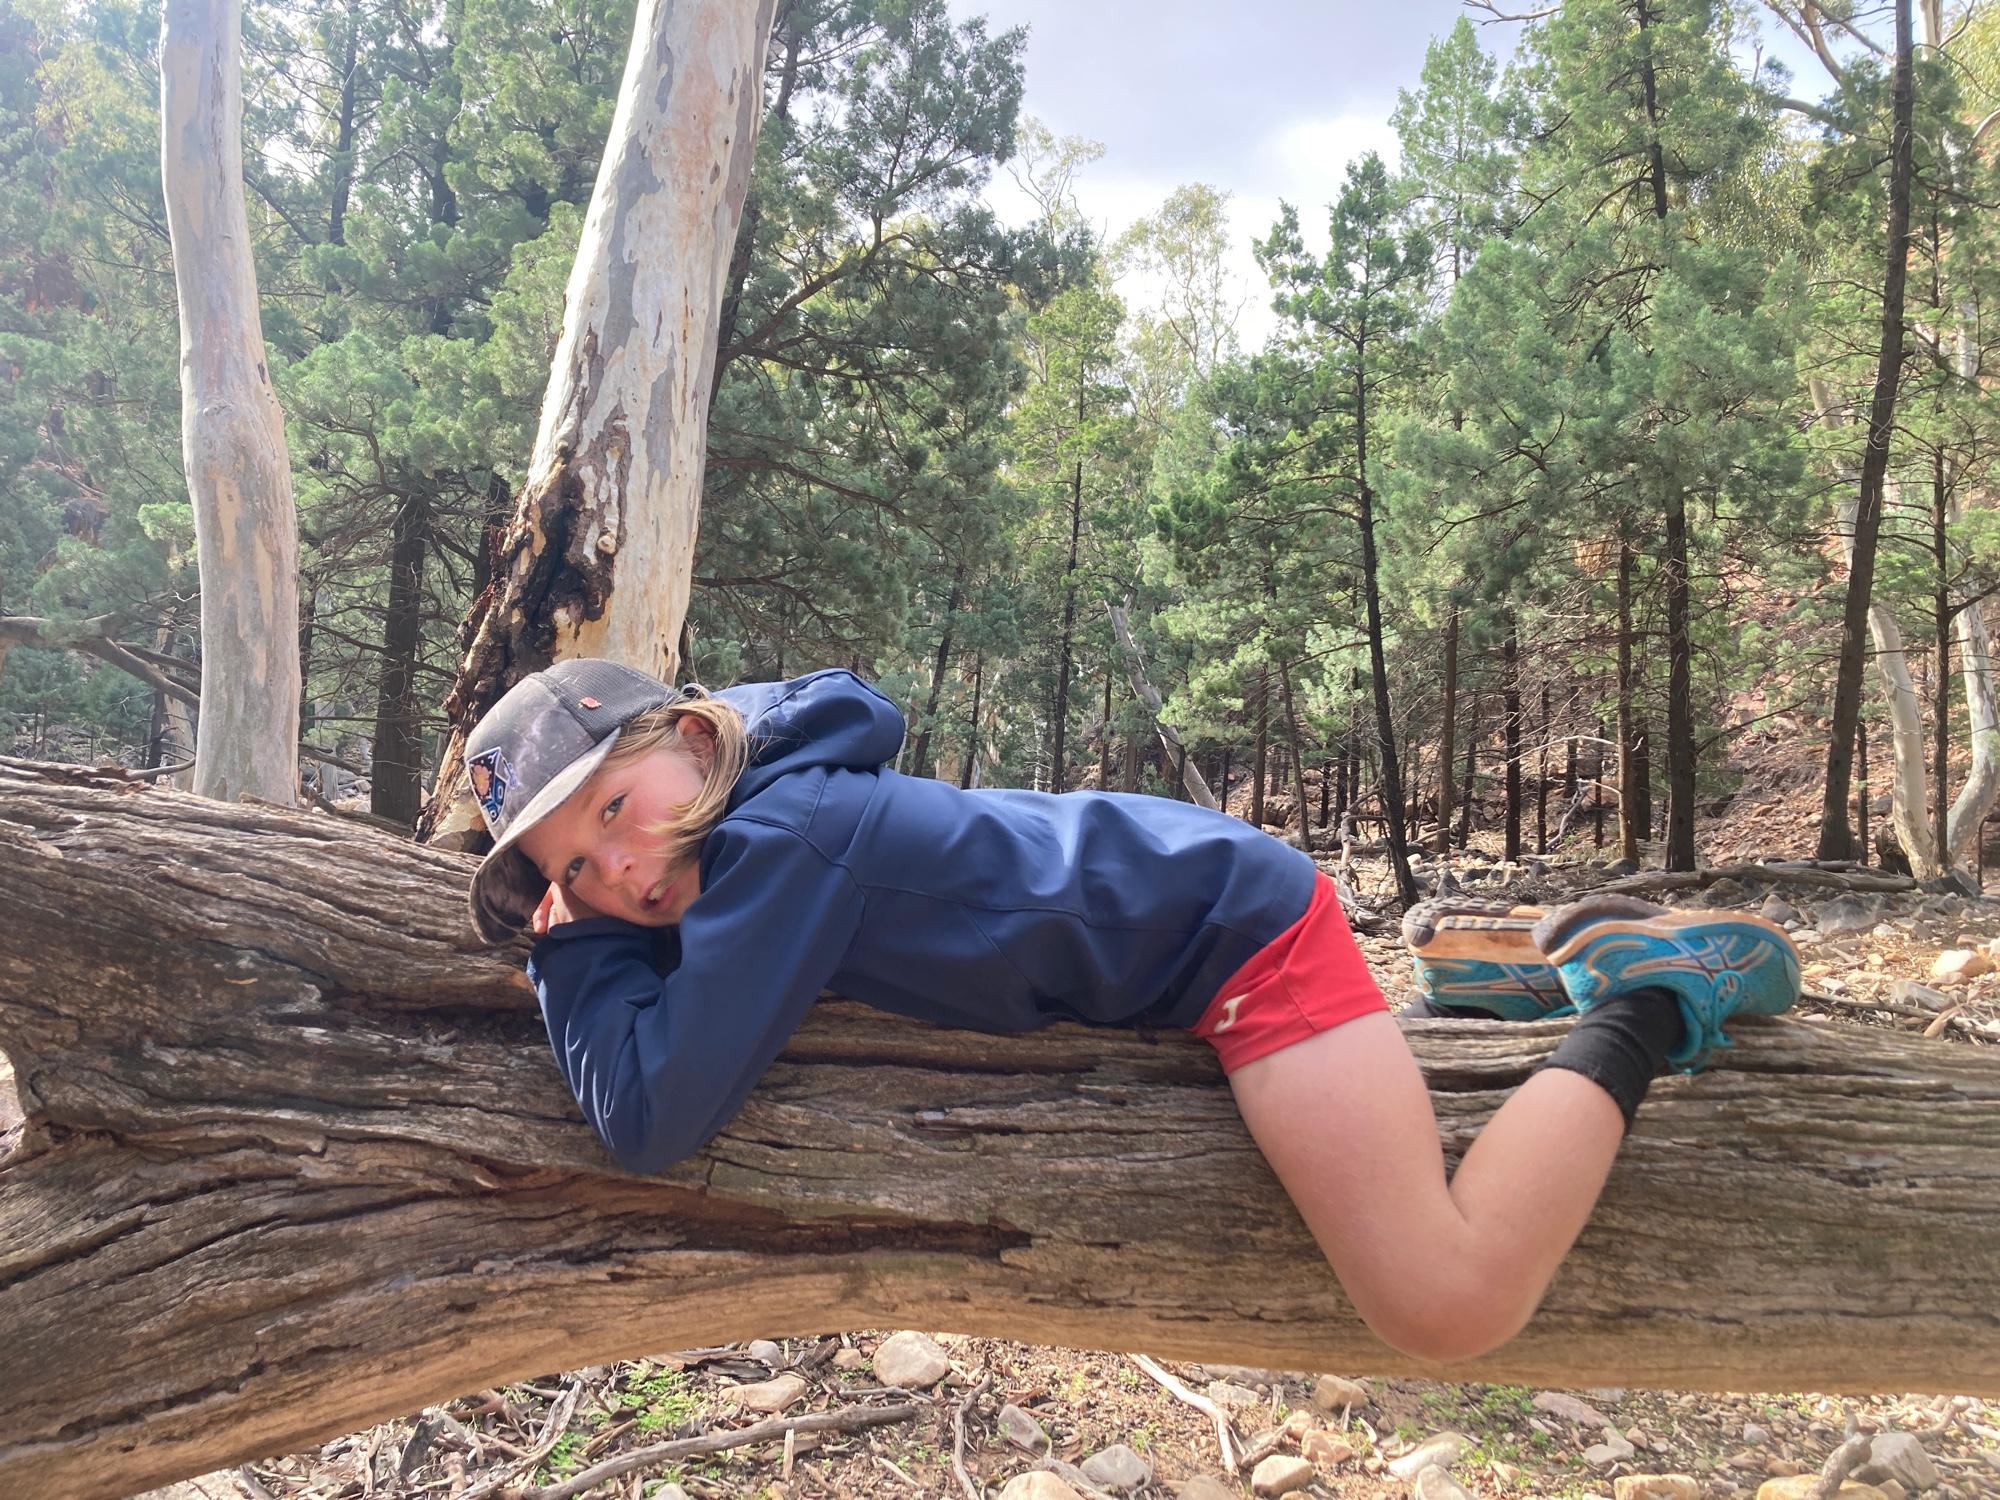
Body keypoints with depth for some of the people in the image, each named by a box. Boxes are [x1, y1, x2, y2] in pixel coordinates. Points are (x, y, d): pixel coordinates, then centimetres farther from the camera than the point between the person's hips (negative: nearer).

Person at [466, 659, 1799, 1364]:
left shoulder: (783, 831, -26)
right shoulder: (731, 838, 0)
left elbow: (655, 1118, -30)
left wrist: (581, 954, -15)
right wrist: (583, 921, 0)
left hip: (1233, 916, -9)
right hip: (1191, 953, 10)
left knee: (1448, 1310, -17)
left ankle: (1639, 1005, 3)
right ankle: (1523, 947, 32)